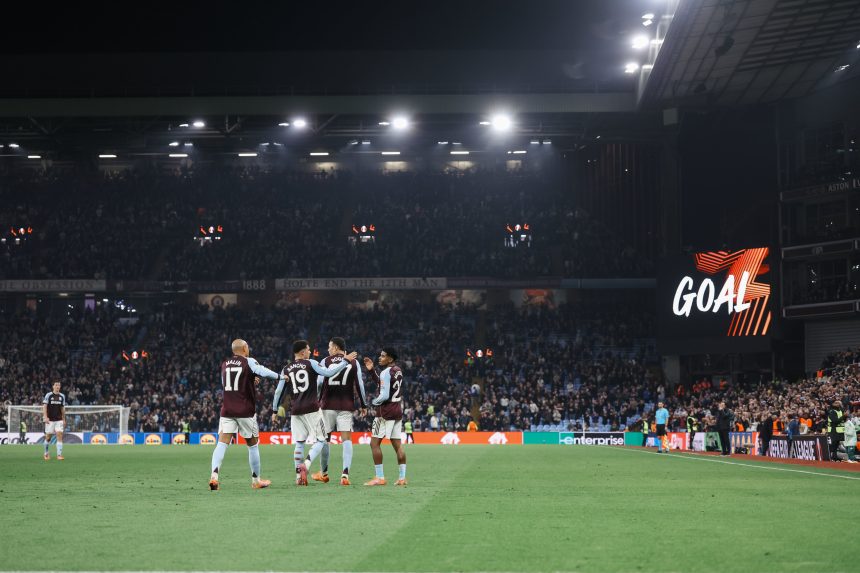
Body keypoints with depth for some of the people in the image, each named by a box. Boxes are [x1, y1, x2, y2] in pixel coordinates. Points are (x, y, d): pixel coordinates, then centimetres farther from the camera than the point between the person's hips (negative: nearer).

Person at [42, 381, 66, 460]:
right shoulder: (48, 395, -3)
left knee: (60, 436, -11)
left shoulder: (62, 396, 9)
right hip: (50, 420, -3)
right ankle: (46, 453, 24)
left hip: (59, 420, 3)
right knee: (48, 437, 4)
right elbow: (44, 406, -7)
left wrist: (64, 419, 16)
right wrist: (45, 417, -19)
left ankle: (59, 454, -14)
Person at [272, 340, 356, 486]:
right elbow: (328, 373, -15)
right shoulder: (310, 363, -3)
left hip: (295, 411, 4)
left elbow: (279, 391, 10)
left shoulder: (286, 369, 10)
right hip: (311, 409, -4)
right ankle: (306, 464, -20)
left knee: (299, 443, 11)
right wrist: (346, 361, -7)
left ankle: (298, 476, 6)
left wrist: (275, 410, 19)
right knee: (319, 440, 3)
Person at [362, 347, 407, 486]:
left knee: (374, 443, -3)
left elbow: (384, 396, -19)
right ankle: (402, 477, 9)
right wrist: (371, 370, 16)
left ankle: (379, 477, -7)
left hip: (386, 411, -9)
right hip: (398, 410, 9)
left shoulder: (386, 373, -15)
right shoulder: (398, 370, 11)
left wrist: (374, 402, -2)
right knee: (397, 444, 10)